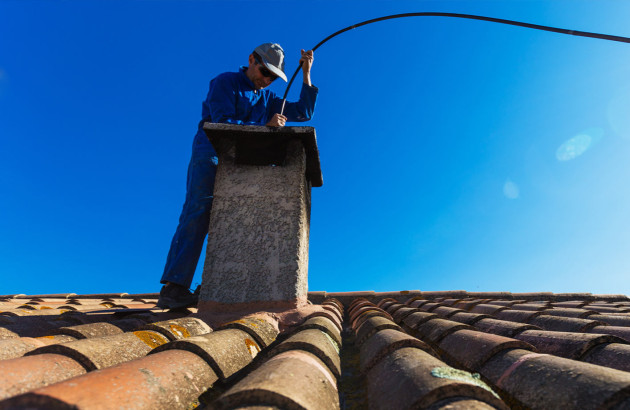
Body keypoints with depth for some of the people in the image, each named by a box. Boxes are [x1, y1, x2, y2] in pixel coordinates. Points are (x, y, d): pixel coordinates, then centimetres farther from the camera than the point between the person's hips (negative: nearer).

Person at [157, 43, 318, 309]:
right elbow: (223, 124, -13)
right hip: (210, 159, -6)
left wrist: (306, 74, 11)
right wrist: (265, 127, -19)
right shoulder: (224, 83, 2)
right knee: (199, 213, -18)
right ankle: (173, 288, -20)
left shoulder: (267, 98, 21)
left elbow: (303, 113, 17)